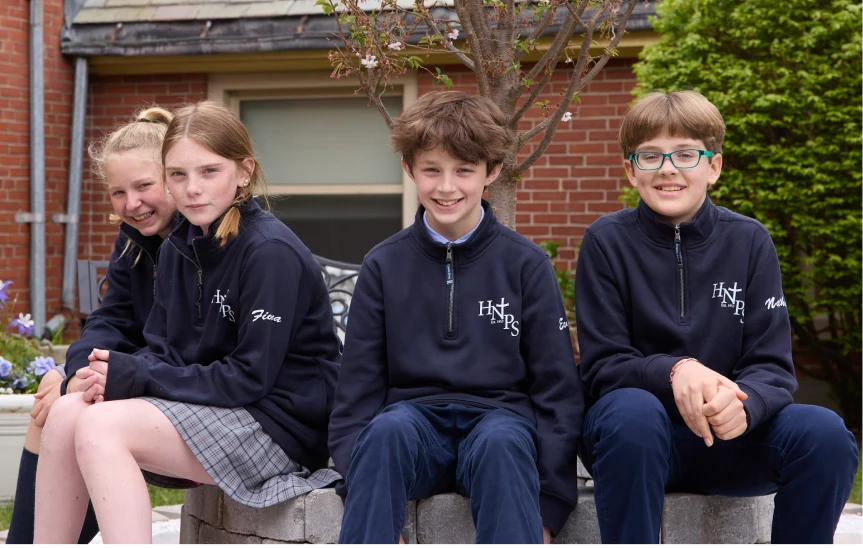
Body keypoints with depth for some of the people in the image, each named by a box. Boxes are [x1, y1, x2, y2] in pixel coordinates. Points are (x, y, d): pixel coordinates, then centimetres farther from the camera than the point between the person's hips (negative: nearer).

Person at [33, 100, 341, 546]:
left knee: (101, 426, -23)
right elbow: (162, 351, 11)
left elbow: (251, 377, -18)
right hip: (211, 411, 8)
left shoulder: (272, 252, -15)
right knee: (67, 414, -9)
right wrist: (117, 373, -12)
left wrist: (133, 376, -17)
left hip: (281, 423, -8)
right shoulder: (178, 248, 10)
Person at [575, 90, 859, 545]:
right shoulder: (607, 242, -3)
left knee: (824, 433, -26)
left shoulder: (749, 242, 2)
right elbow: (600, 366, -7)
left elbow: (772, 367, -3)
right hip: (638, 438, -2)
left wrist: (744, 403, -27)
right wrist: (673, 370, -28)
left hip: (732, 440, 2)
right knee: (632, 412, -36)